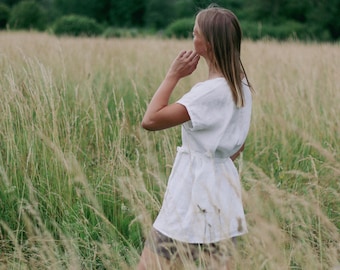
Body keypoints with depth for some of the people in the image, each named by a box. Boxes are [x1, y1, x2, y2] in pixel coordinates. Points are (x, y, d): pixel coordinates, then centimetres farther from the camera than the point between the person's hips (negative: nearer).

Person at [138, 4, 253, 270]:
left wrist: (173, 75, -15)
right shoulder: (241, 86, 6)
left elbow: (151, 120, -23)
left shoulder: (211, 91, -21)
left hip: (194, 193, -9)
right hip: (221, 187, 9)